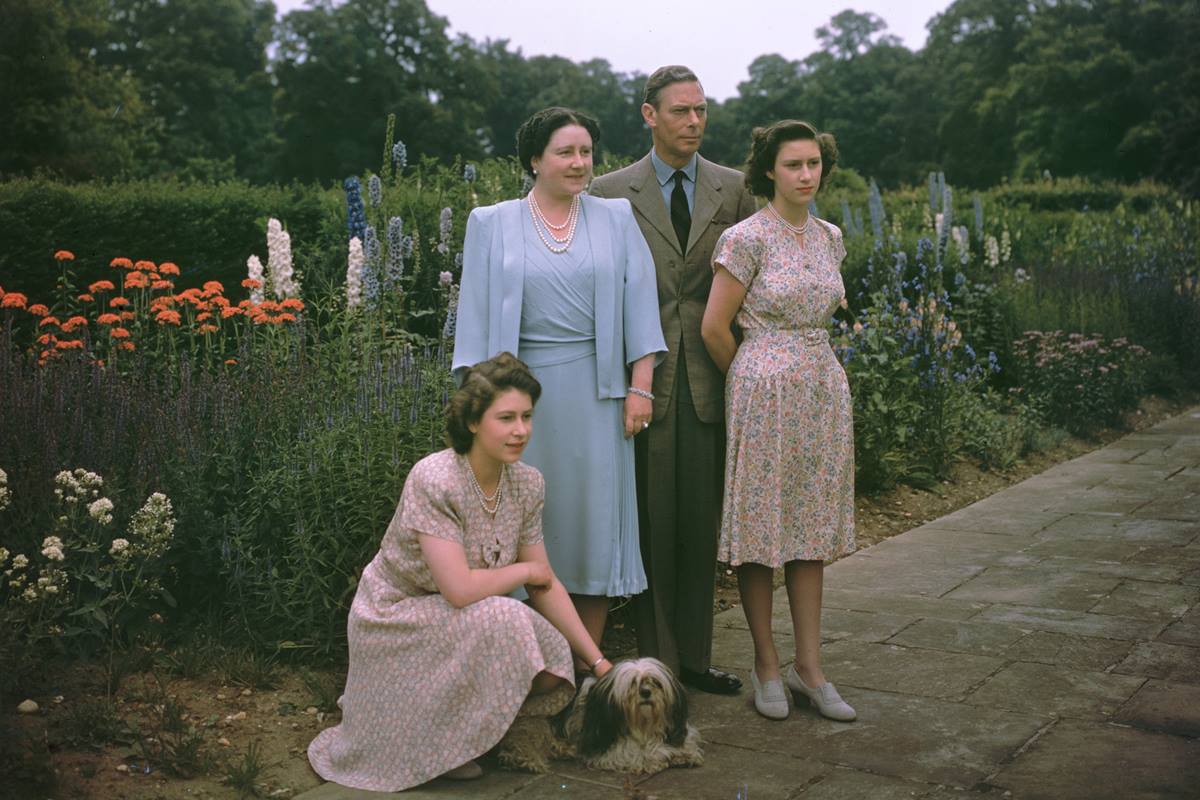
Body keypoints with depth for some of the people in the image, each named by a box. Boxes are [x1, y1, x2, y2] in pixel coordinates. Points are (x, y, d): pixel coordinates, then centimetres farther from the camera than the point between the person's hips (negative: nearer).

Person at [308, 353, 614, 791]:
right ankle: (441, 740, -5)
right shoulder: (434, 480, -27)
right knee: (502, 621, -31)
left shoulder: (527, 483, -6)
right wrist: (526, 570, -15)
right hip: (396, 619, -6)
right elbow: (460, 589, -33)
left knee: (551, 670, -19)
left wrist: (600, 662, -2)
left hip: (457, 624, 6)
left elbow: (546, 586, 1)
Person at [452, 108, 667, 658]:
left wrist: (640, 387, -3)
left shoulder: (615, 219, 8)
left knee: (595, 515, 3)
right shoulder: (492, 224, 6)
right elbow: (476, 313, 4)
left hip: (594, 390, 1)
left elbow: (638, 303, 5)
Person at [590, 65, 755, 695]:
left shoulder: (734, 189, 9)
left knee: (701, 522, 9)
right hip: (645, 377, -2)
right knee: (651, 522, 3)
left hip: (710, 380, 2)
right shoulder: (610, 193, 3)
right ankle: (656, 660, 14)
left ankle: (695, 657, 21)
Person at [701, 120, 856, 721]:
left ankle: (808, 666, 16)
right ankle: (766, 665, 14)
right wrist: (752, 379, 5)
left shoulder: (830, 238, 11)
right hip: (764, 389, -6)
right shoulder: (747, 238, -9)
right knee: (760, 524, 1)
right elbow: (715, 328, -7)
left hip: (825, 388, 6)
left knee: (811, 526, 8)